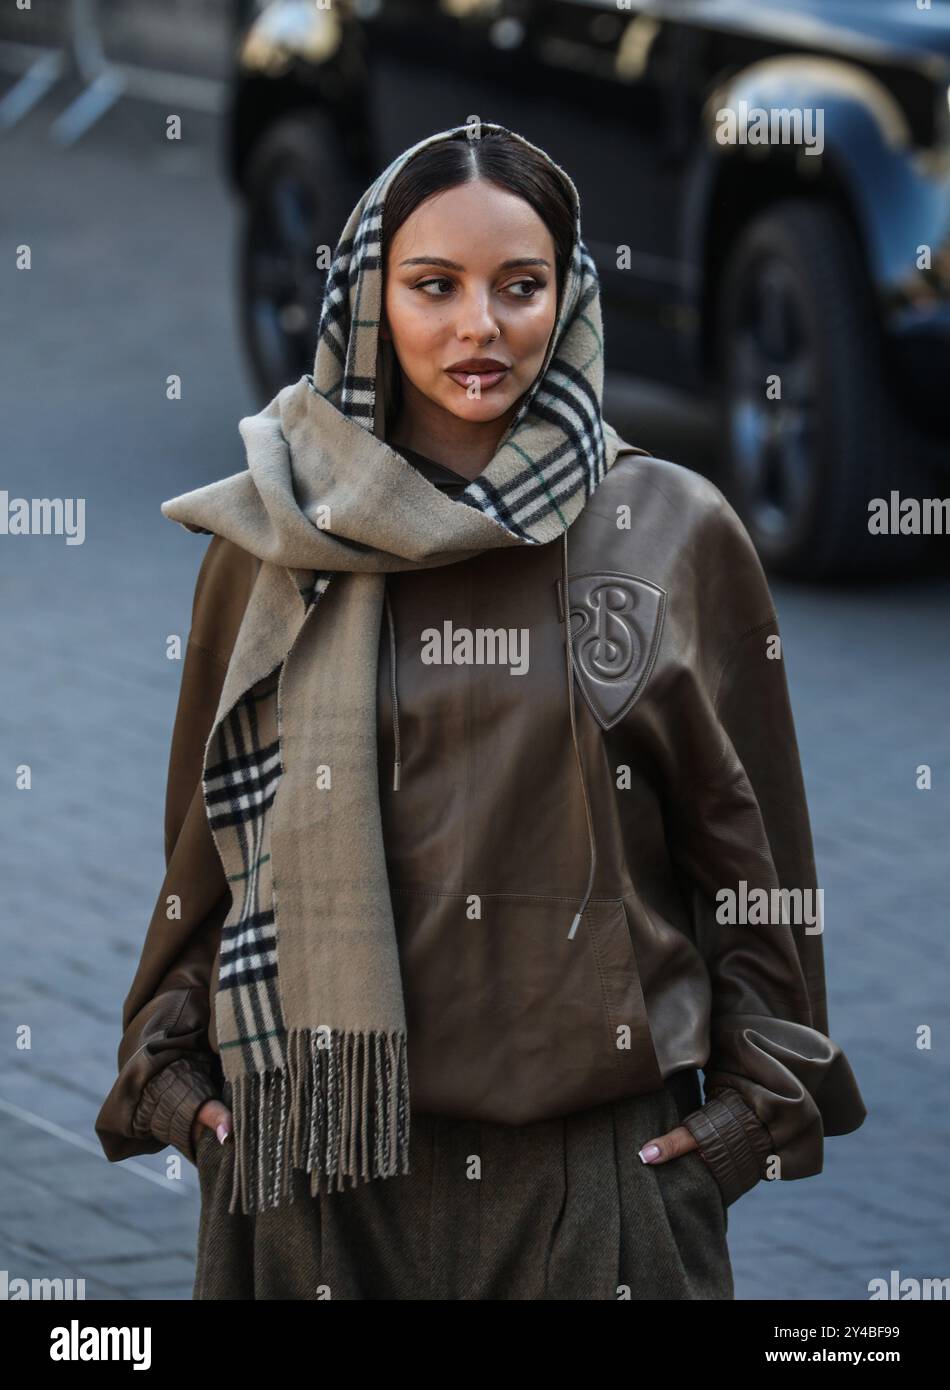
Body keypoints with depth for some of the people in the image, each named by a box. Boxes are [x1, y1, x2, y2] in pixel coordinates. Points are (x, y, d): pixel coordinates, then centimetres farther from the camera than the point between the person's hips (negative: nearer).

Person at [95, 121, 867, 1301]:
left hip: (598, 1148, -1)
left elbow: (751, 843, 5)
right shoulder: (272, 544, 7)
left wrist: (763, 1094, 1)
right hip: (323, 1145, 1)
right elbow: (204, 836, 13)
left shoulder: (676, 534, 3)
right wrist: (168, 1069, 7)